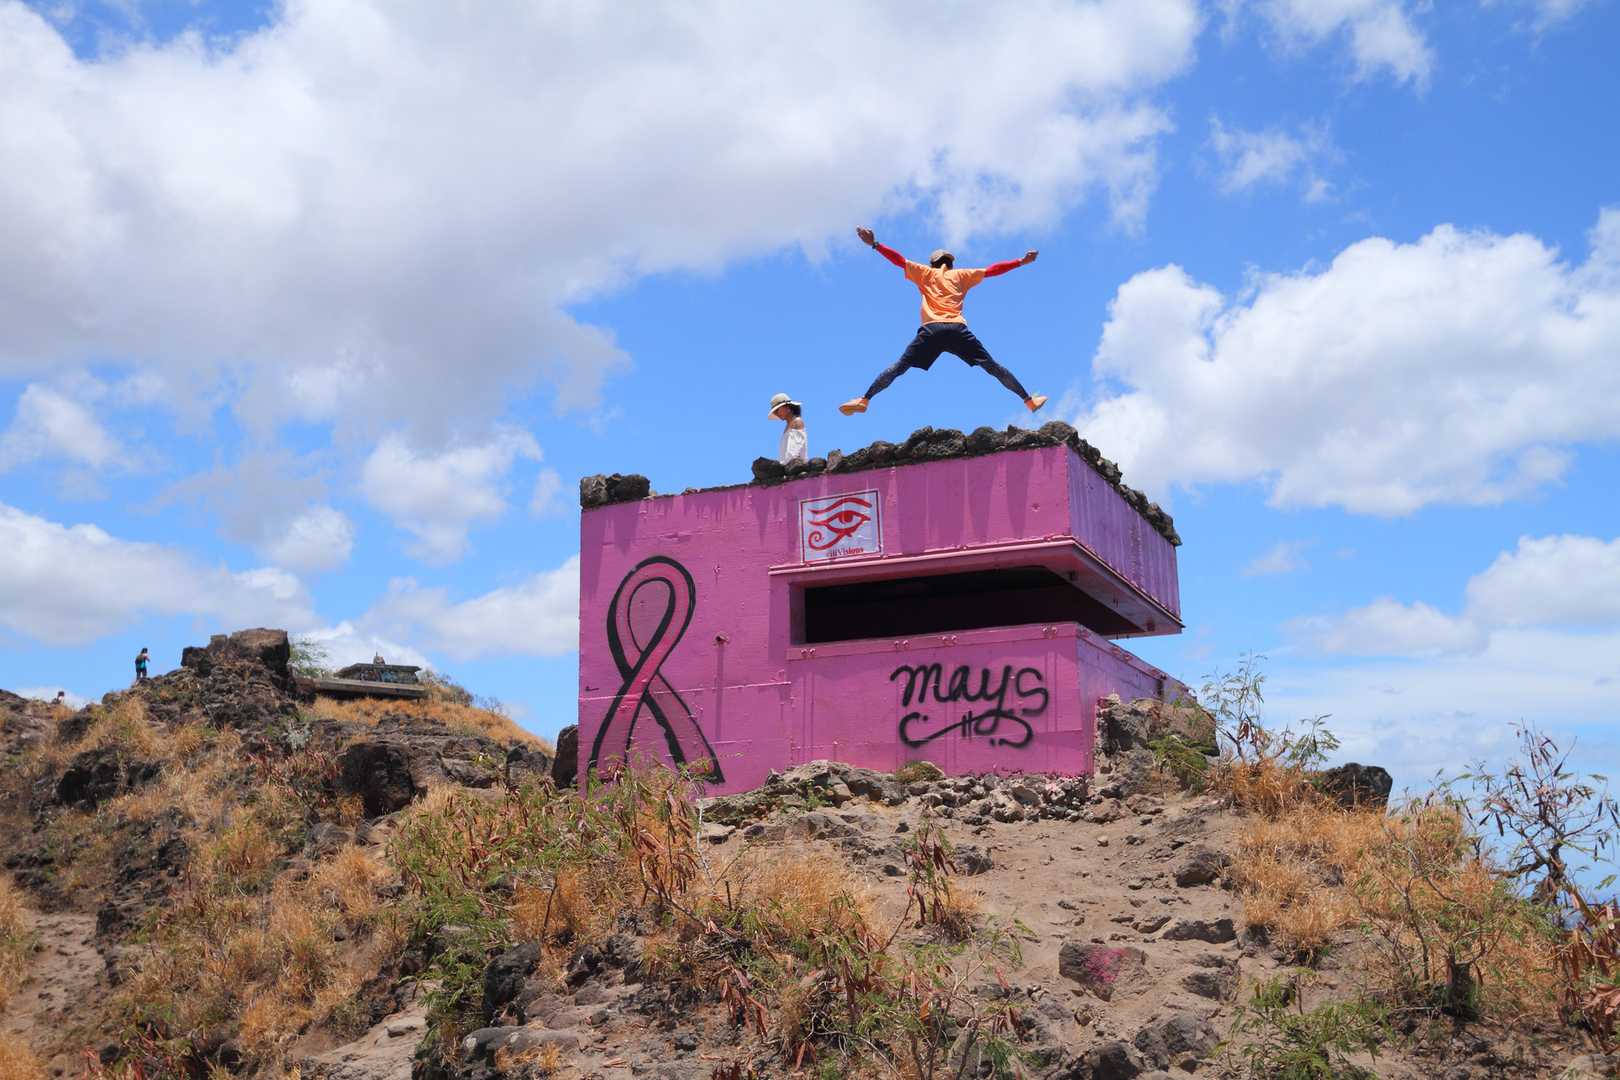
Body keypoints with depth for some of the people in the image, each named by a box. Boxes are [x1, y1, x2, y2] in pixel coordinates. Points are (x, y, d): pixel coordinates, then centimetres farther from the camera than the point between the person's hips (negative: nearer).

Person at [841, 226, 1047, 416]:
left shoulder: (925, 273, 23)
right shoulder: (961, 275, 24)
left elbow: (899, 260, 18)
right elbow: (991, 270, 25)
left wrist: (874, 245, 21)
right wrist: (1021, 262, 33)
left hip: (931, 330, 0)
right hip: (957, 329, 1)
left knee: (899, 367, -2)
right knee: (992, 367, 5)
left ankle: (864, 400, -13)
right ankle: (1029, 400, 6)